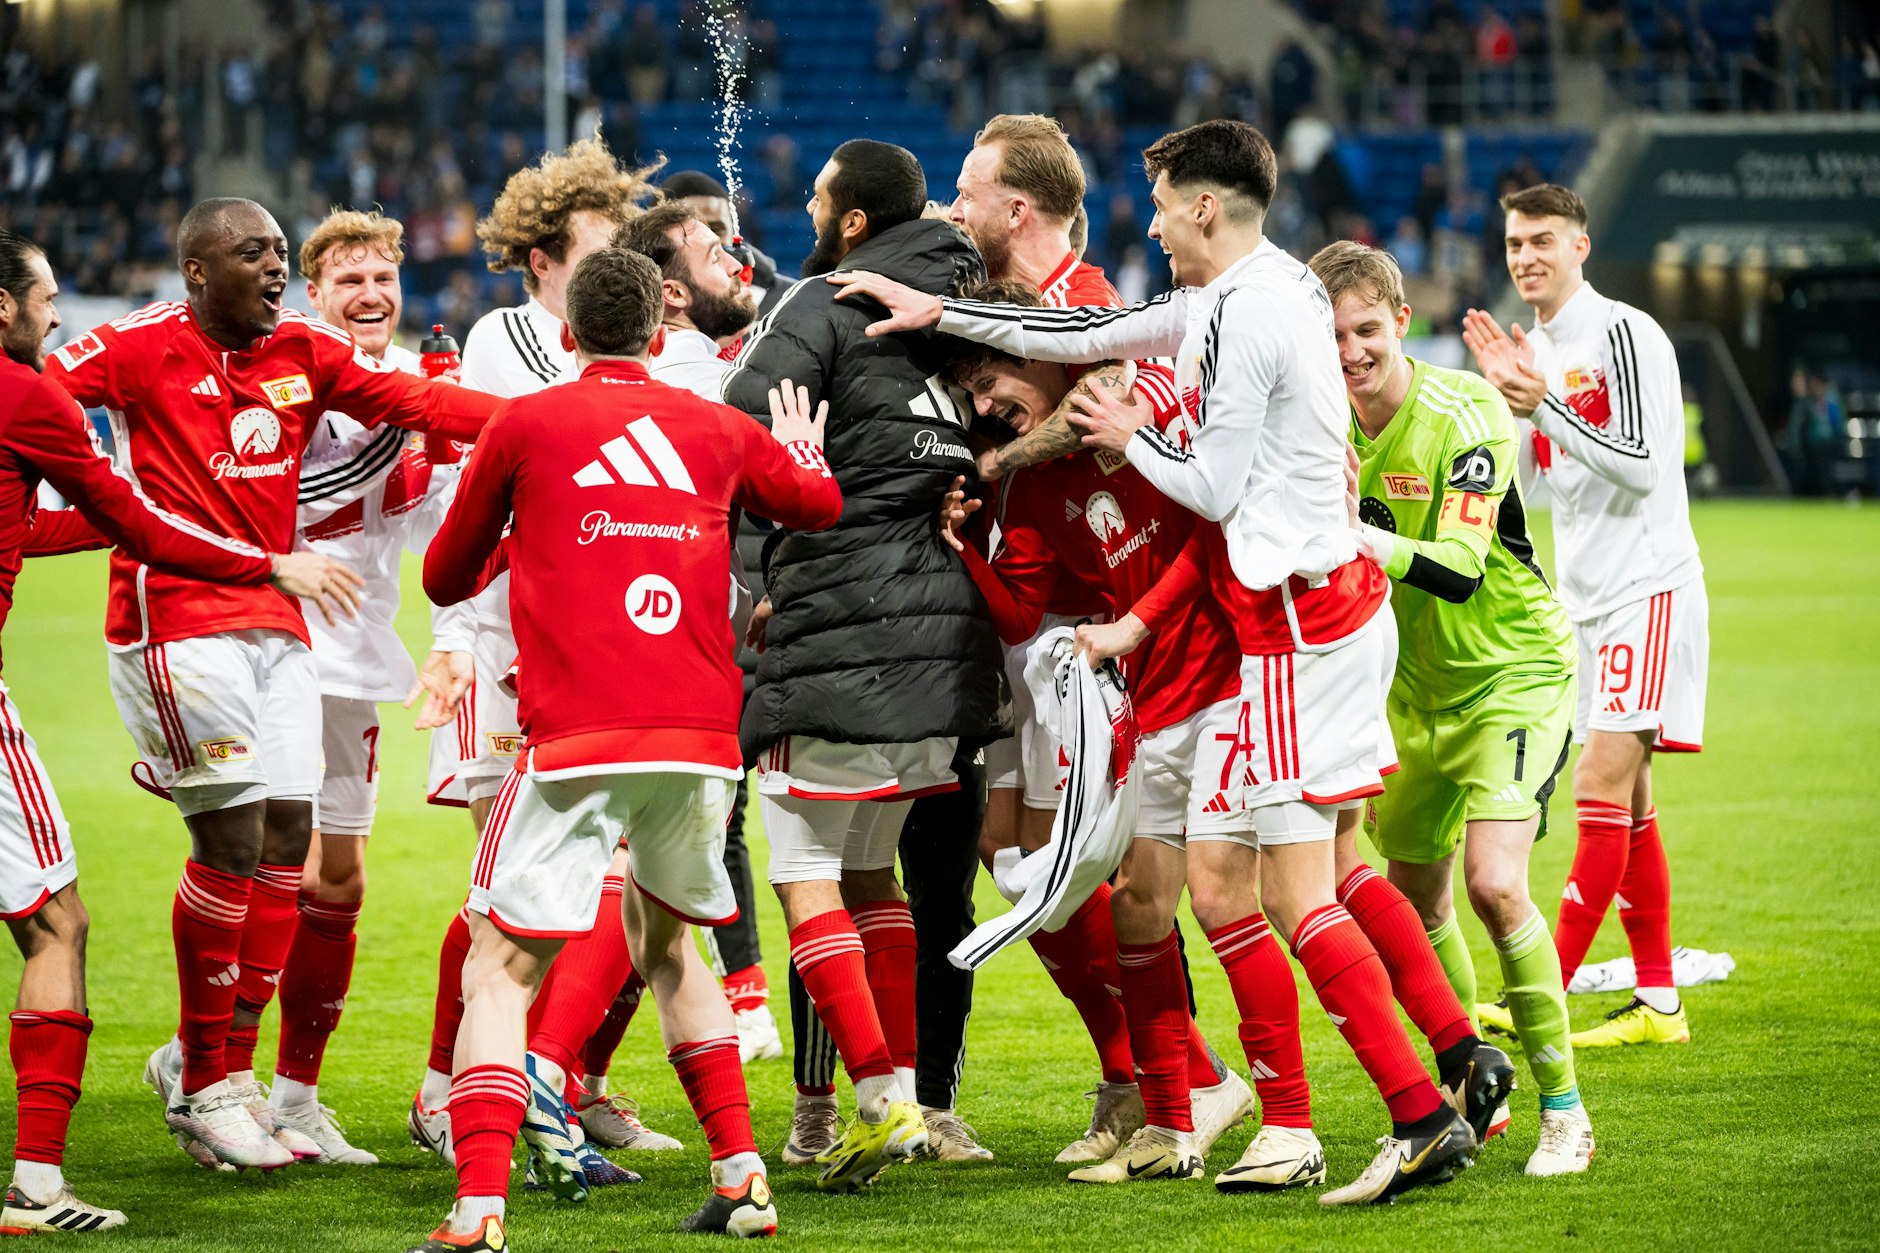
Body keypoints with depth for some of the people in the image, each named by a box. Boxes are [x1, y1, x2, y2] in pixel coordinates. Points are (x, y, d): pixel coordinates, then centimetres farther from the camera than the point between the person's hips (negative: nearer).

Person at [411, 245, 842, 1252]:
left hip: (577, 739, -4)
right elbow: (820, 505, 35)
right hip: (702, 736, 4)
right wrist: (804, 454, 58)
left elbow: (445, 578, 18)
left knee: (501, 971, -2)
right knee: (664, 942, 27)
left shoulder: (523, 427, 6)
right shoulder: (718, 430, 15)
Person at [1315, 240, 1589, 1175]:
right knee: (1414, 900, 11)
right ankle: (1470, 1083, 32)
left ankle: (1562, 1106, -11)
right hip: (1414, 686, 7)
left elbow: (1461, 568, -33)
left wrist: (1358, 534, -48)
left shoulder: (1464, 414, -22)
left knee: (1493, 884, -21)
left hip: (1515, 674, -7)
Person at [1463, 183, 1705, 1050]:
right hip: (1587, 600, 9)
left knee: (1603, 785, -13)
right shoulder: (1534, 348, 14)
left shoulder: (1623, 335, -11)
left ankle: (1546, 995, -17)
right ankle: (1658, 1002, 10)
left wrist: (1544, 405, -22)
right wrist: (1505, 391, 3)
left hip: (1648, 589, -9)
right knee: (1625, 801, 7)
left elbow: (1639, 465, -17)